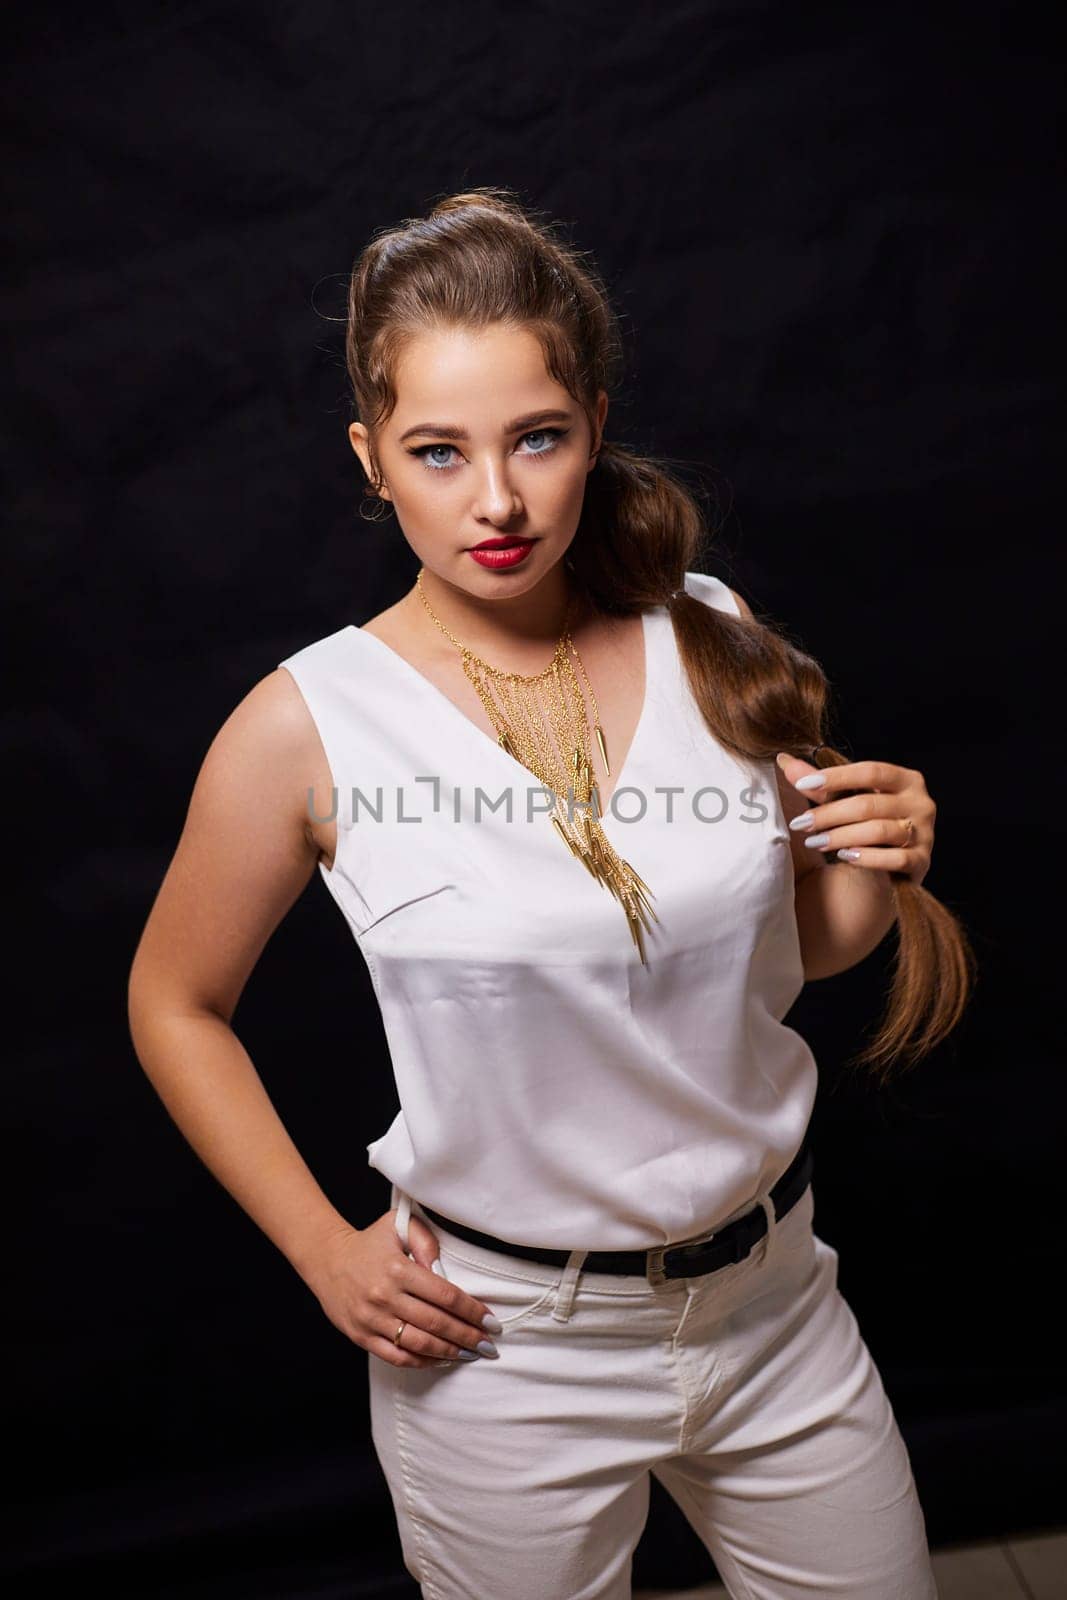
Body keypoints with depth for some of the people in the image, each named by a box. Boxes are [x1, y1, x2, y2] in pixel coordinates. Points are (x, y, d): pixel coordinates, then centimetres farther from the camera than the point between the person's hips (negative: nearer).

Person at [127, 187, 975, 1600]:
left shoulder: (716, 643, -8)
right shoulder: (308, 726, -17)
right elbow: (175, 1006, -2)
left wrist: (876, 873, -15)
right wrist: (326, 1253, -5)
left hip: (774, 1294, 4)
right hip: (504, 1337, -3)